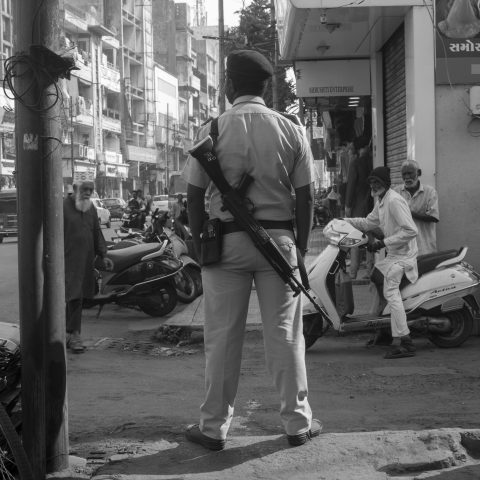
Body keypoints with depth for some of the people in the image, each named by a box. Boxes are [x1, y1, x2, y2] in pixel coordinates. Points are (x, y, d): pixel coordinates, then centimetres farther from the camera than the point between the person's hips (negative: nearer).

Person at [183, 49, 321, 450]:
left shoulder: (212, 131, -3)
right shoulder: (291, 131, 1)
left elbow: (194, 197, -2)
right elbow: (306, 198, 2)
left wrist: (199, 244, 9)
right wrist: (300, 248, 10)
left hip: (226, 240, -1)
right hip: (278, 237, 1)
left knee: (222, 338, 6)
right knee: (284, 334, 8)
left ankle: (214, 427, 15)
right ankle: (298, 423, 17)